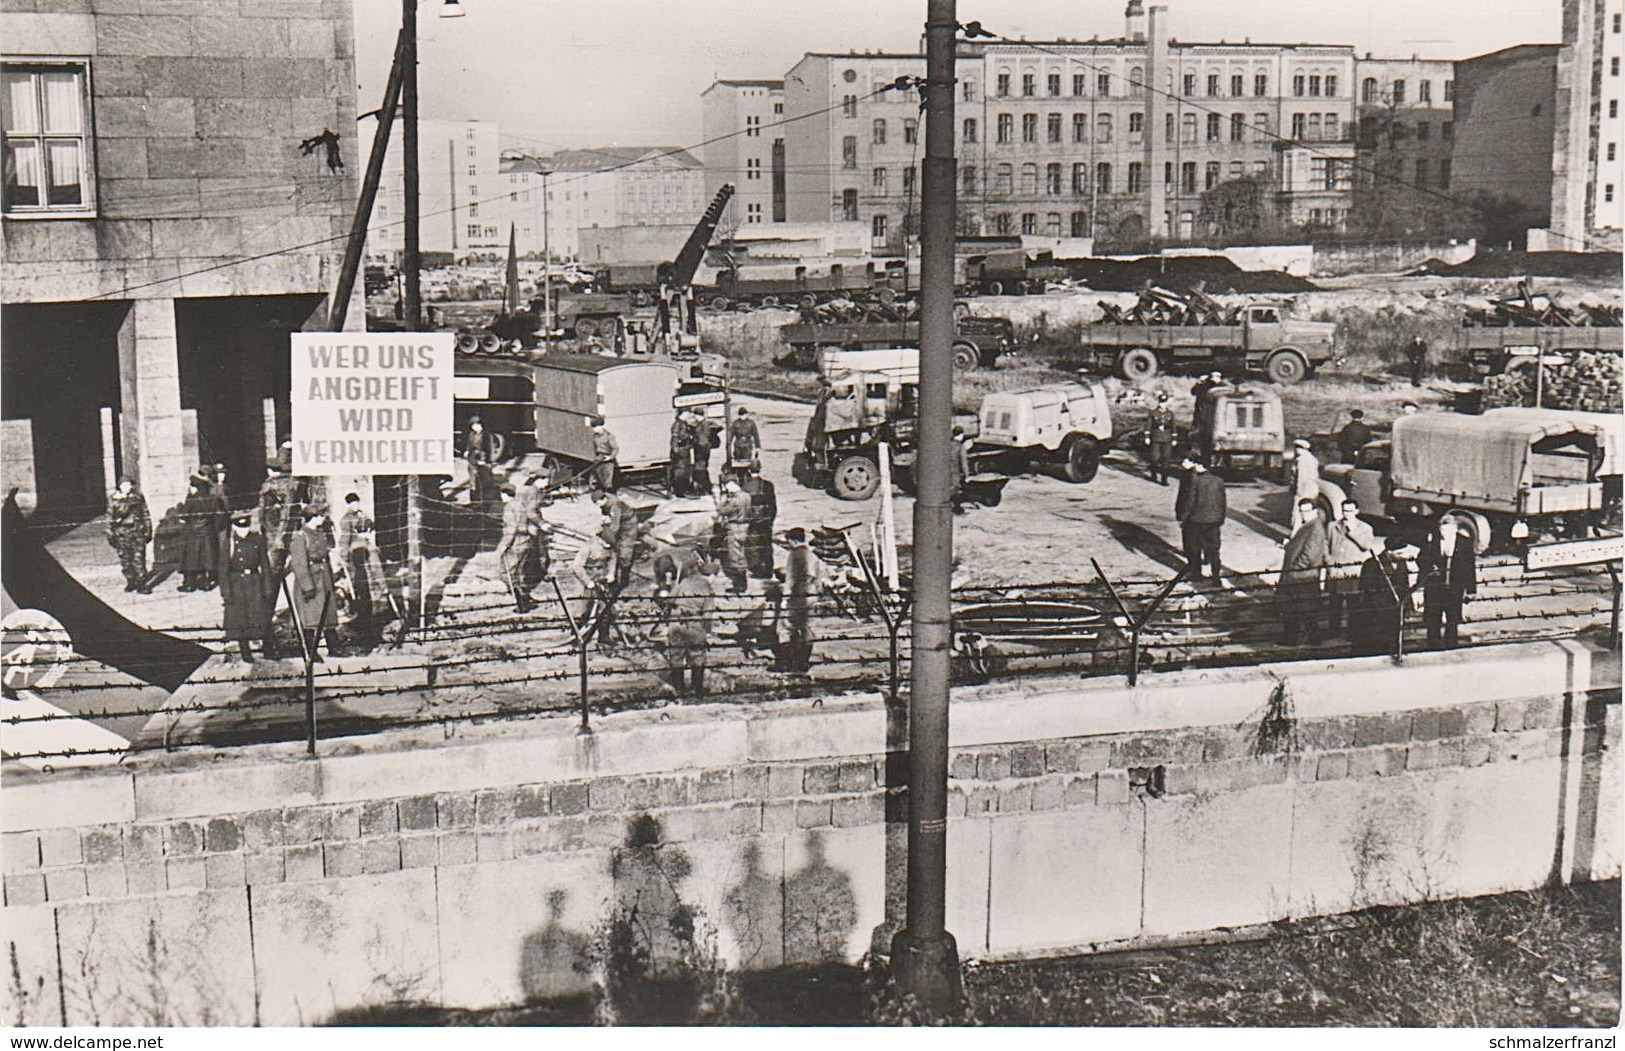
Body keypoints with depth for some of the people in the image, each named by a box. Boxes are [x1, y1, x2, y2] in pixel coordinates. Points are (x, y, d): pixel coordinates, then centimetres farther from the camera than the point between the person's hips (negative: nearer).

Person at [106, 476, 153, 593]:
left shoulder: (138, 496, 4)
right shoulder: (113, 499, 3)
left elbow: (145, 514, 10)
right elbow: (110, 517, 8)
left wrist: (148, 530, 8)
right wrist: (110, 533, 6)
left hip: (137, 531, -1)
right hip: (121, 533, 1)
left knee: (139, 559, -4)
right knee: (125, 560, 6)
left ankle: (141, 584, -1)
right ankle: (131, 582, 20)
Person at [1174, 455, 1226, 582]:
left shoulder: (1195, 480, -15)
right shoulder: (1218, 481, 0)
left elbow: (1189, 500, -13)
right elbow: (1222, 502, 6)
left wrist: (1182, 517, -4)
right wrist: (1221, 519, 15)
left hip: (1196, 519, -4)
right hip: (1214, 519, 5)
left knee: (1195, 549, 9)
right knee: (1213, 549, 12)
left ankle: (1196, 573, 15)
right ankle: (1216, 575, 16)